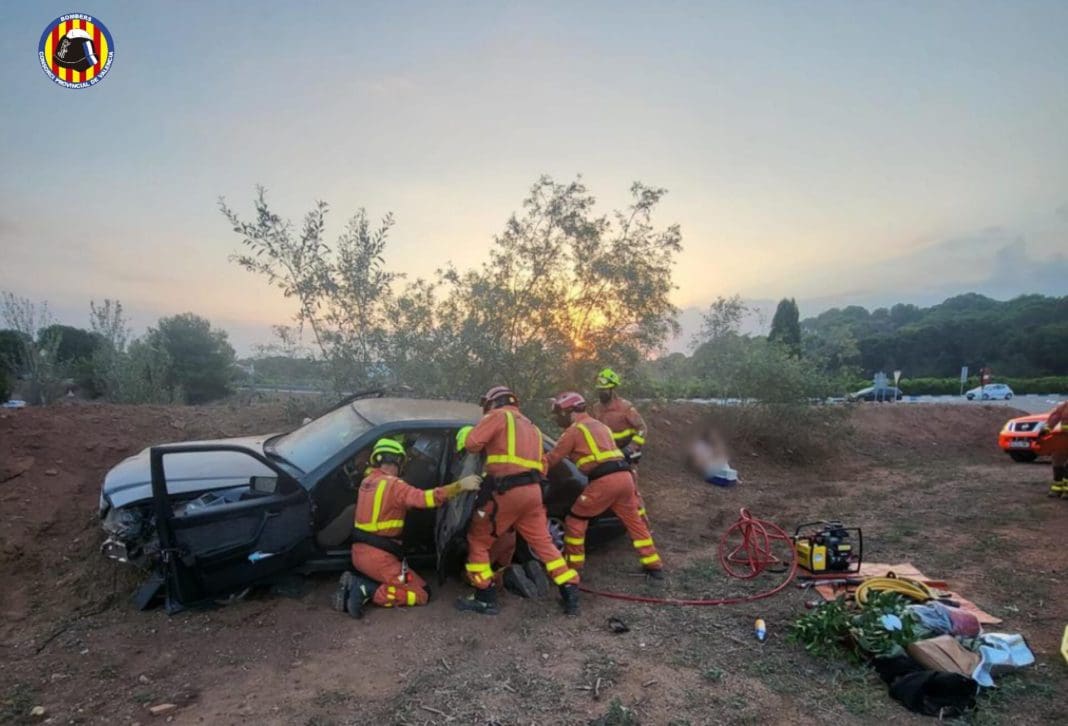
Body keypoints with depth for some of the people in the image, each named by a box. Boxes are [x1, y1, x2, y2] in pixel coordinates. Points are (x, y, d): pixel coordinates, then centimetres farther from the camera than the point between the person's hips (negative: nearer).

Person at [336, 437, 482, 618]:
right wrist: (460, 485, -31)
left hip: (360, 551, 8)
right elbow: (424, 498, -29)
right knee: (421, 594, -1)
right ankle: (368, 591, -14)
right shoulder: (393, 484, -17)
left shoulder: (367, 481, 7)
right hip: (378, 557, -8)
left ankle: (355, 583, 5)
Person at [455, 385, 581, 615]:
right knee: (543, 543, 15)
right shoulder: (531, 427, 27)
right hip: (533, 491, 7)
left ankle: (485, 599, 11)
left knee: (477, 541, 8)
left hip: (506, 491, -7)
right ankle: (571, 594, 12)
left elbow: (472, 443, -7)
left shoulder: (499, 415, 3)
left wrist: (465, 434, 14)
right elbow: (543, 467, 25)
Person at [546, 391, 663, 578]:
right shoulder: (599, 425, 26)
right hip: (624, 476, 8)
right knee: (634, 521, 17)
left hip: (604, 480, -7)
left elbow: (553, 458, 8)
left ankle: (573, 563, 14)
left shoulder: (574, 430, 3)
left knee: (576, 519, 8)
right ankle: (654, 565, 21)